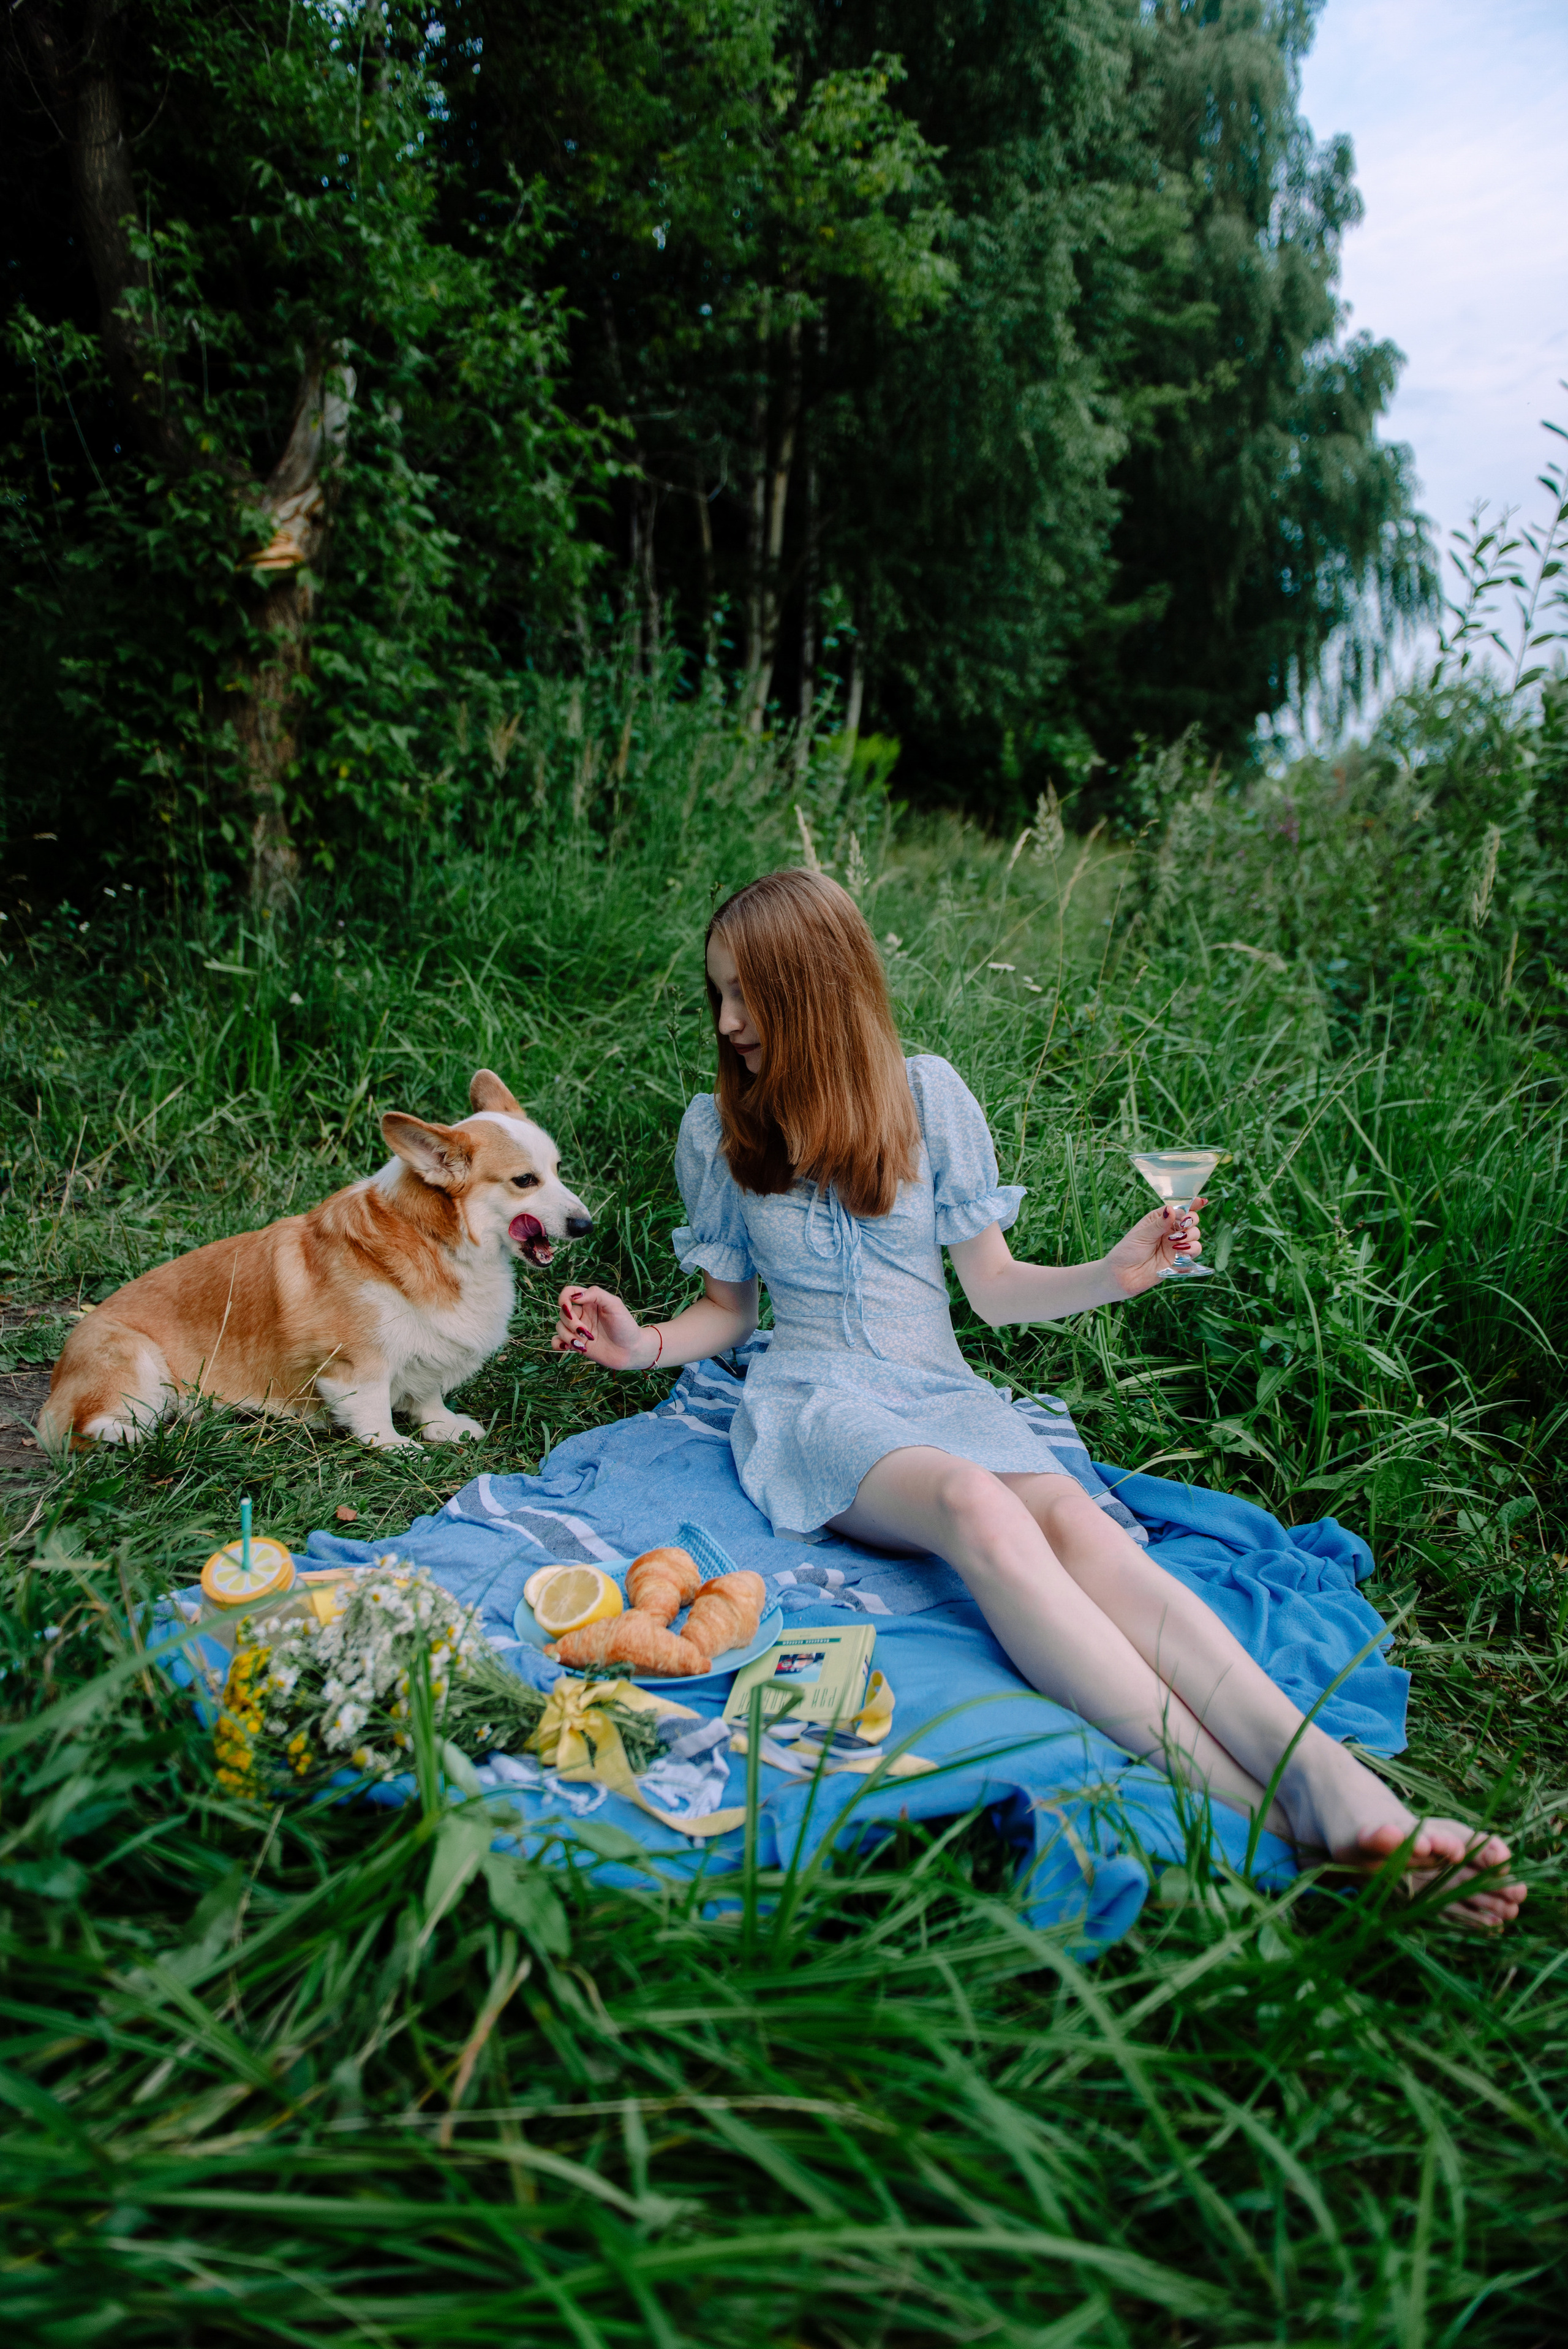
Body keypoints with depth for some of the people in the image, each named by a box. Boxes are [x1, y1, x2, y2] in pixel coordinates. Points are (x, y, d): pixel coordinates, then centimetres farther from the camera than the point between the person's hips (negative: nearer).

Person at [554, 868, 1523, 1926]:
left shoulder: (928, 1094, 5)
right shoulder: (717, 1132, 6)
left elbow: (993, 1288, 9)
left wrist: (1112, 1275, -8)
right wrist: (646, 1344, -4)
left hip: (941, 1389, 2)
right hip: (813, 1401, -2)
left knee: (1072, 1520, -33)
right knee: (978, 1508, -36)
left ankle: (1330, 1779, -51)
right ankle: (1244, 1803, -50)